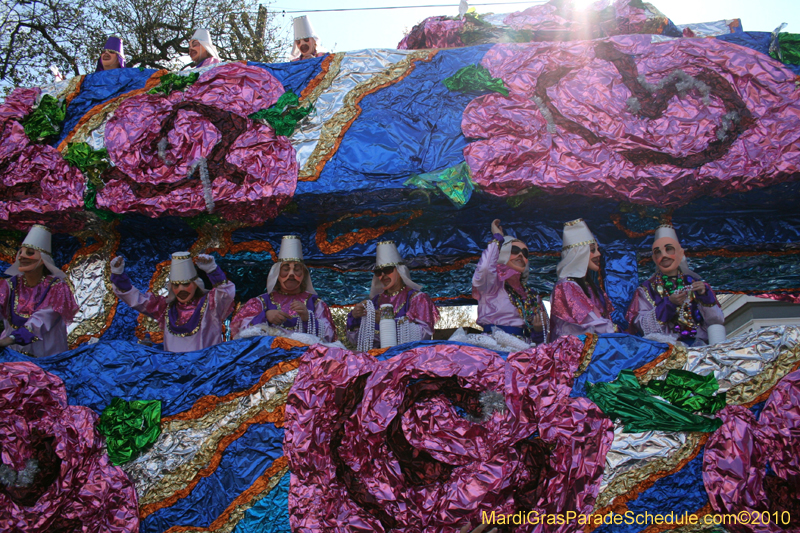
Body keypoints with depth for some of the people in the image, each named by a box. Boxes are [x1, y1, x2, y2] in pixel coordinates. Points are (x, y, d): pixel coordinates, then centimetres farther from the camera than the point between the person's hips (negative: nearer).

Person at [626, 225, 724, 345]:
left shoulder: (695, 283, 16)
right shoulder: (647, 289, 12)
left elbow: (718, 322, 9)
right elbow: (640, 325, -3)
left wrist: (705, 296, -6)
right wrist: (669, 303, -12)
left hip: (699, 342, 2)